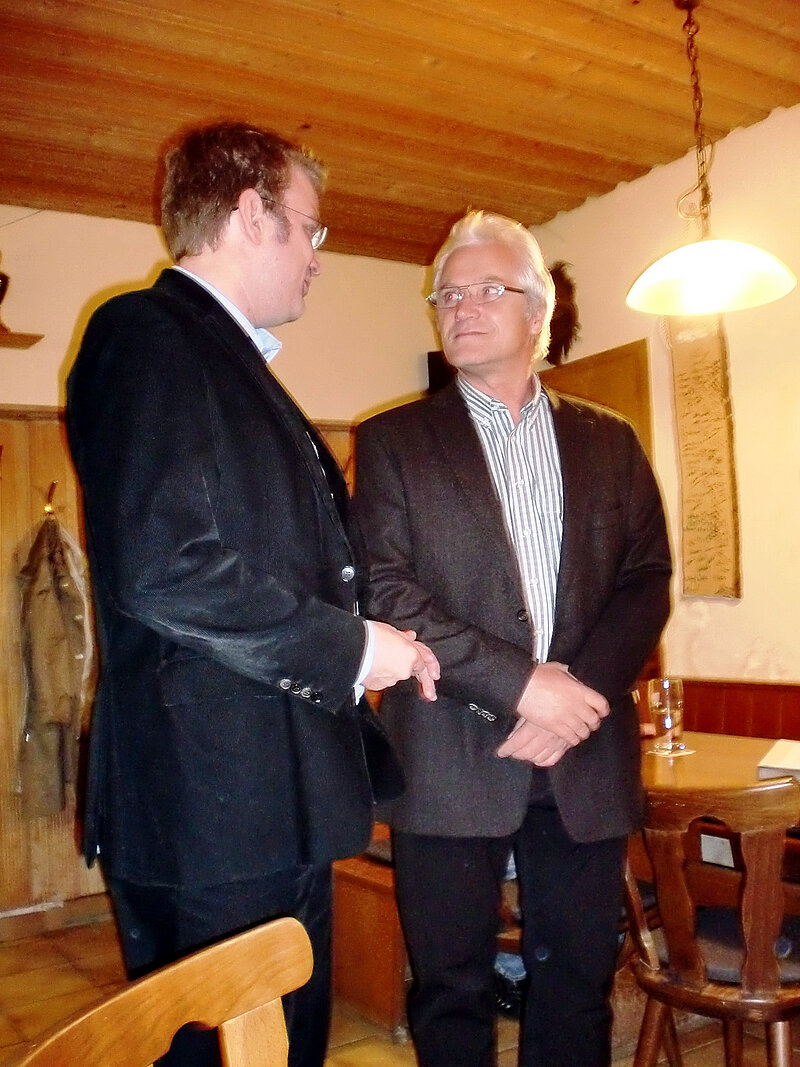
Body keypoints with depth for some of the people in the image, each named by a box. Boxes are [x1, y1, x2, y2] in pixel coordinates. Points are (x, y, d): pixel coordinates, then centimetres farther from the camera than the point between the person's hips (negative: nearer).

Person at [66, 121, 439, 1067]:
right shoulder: (147, 334, -10)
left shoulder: (238, 362, 21)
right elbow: (159, 564, -24)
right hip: (211, 806, -10)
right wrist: (348, 648, -15)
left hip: (275, 809, 10)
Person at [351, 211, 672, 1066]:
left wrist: (577, 697, -11)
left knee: (577, 987, 12)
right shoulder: (392, 440, 4)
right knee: (452, 992, 8)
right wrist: (522, 684, -15)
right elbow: (384, 589, -8)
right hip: (449, 763, -2)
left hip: (584, 762, 3)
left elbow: (647, 583, 5)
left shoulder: (609, 441, 12)